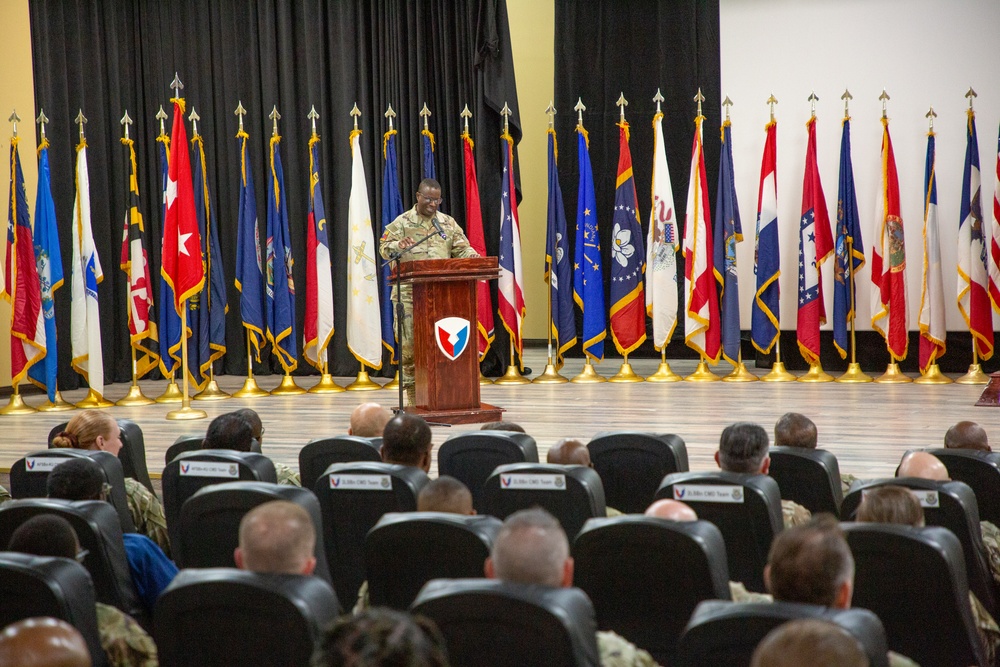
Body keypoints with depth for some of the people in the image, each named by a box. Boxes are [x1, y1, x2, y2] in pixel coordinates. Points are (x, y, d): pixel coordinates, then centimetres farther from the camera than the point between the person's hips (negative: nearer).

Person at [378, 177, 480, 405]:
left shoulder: (448, 223, 14)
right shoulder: (402, 223, 4)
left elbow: (461, 248, 13)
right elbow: (384, 247, -3)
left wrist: (471, 255, -9)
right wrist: (397, 246, -25)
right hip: (410, 293, -3)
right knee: (409, 342, -3)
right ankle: (411, 391, 5)